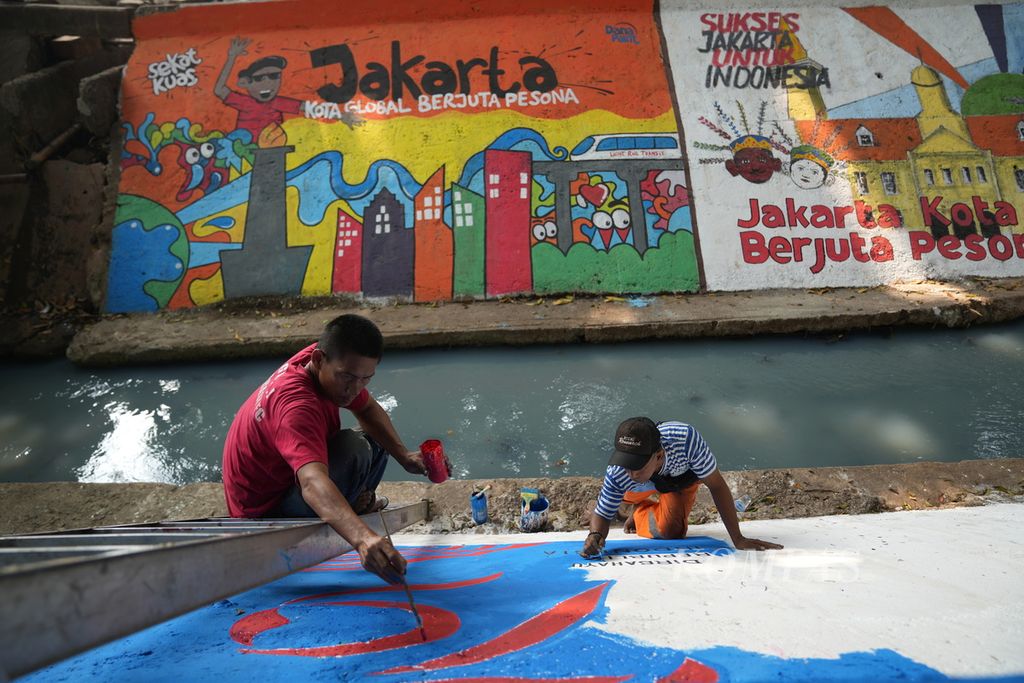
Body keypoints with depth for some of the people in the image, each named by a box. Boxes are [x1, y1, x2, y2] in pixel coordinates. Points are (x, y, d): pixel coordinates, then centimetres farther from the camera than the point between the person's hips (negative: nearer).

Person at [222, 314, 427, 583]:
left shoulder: (334, 365, -12)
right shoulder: (295, 404, -37)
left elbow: (368, 410, 3)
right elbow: (313, 483, -53)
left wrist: (403, 455, -13)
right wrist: (362, 538, -67)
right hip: (262, 512, -9)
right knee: (353, 449, -32)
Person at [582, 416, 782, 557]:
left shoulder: (686, 438, -49)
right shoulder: (617, 474, -42)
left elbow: (717, 485, -35)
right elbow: (601, 515, -26)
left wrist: (738, 539, -31)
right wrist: (596, 535, -50)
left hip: (682, 476, -1)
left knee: (669, 531, -13)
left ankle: (641, 513, 16)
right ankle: (643, 506, 42)